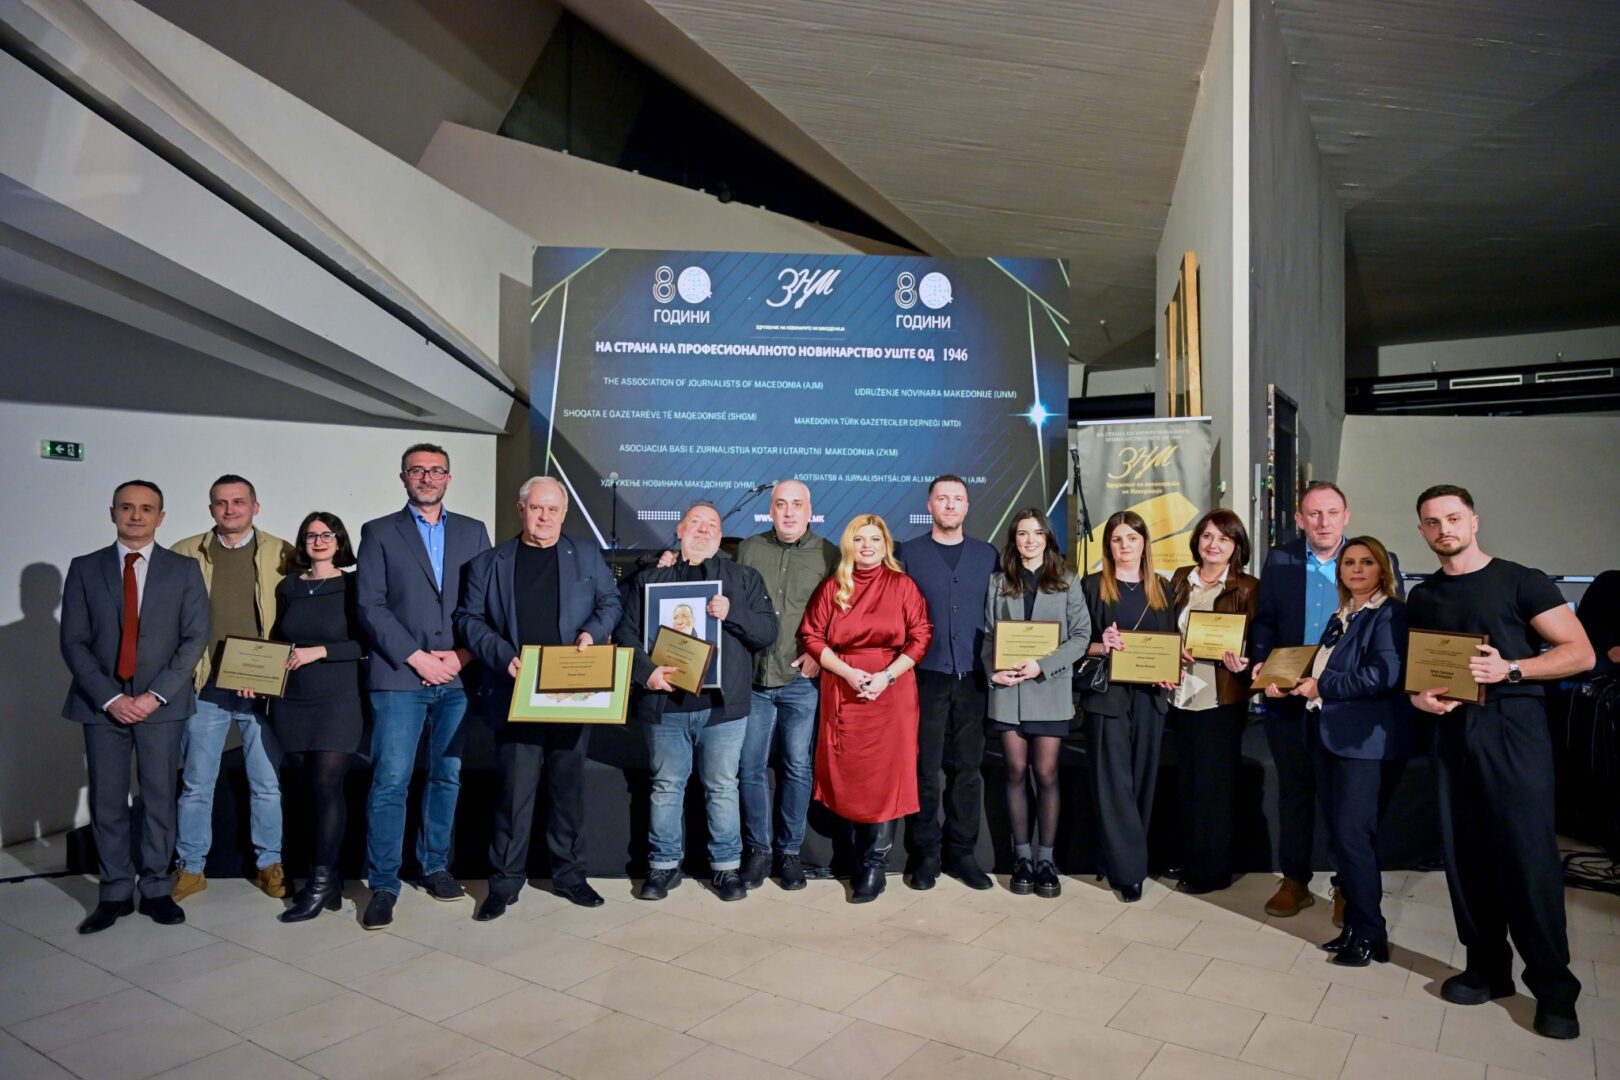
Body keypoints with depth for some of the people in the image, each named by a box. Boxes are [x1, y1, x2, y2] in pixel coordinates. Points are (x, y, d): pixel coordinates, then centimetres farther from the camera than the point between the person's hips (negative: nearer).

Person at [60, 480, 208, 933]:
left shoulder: (184, 569, 4)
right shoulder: (85, 569, 6)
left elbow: (195, 638, -1)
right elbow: (74, 642, 2)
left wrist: (154, 695, -10)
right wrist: (110, 698, -9)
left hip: (162, 703, -1)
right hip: (102, 703, 1)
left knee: (159, 798, 3)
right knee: (106, 801, 4)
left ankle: (156, 889, 14)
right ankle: (115, 892, 15)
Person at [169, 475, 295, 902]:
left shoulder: (281, 555, 2)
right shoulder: (186, 553, 6)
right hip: (205, 687, 1)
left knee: (267, 783, 7)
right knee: (197, 784, 10)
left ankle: (269, 864, 20)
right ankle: (191, 868, 24)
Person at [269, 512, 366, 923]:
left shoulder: (352, 586, -2)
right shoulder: (288, 587, 11)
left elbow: (365, 643, -8)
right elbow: (277, 641, 16)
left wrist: (319, 650, -17)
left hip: (337, 700, -4)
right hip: (291, 703, 4)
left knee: (326, 786, -8)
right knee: (309, 789, 7)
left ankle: (320, 882, 1)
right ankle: (329, 878, 18)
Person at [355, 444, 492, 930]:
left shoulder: (473, 532, 12)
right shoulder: (379, 533, 6)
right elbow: (370, 607, -2)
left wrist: (462, 655, -6)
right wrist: (417, 658, -10)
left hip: (458, 677, 3)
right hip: (399, 677, -2)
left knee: (447, 776, 10)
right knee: (390, 782, -4)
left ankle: (435, 866, 25)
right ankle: (383, 886, 7)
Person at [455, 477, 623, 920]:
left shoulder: (587, 557, 9)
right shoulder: (488, 563, 6)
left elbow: (611, 601, 12)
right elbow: (468, 618, 5)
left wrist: (593, 631, -8)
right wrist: (502, 655, -10)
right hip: (515, 694, -1)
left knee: (568, 785, 10)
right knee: (515, 788, 0)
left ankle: (569, 874, 23)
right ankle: (505, 882, 13)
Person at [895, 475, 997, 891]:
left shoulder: (987, 555, 10)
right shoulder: (908, 553, 3)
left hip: (972, 677, 2)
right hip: (925, 676, -2)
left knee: (968, 767, 8)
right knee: (925, 767, 3)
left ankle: (962, 853, 18)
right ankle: (925, 854, 14)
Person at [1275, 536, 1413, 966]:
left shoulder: (1391, 614, -9)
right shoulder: (1341, 617, 17)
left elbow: (1383, 676, -21)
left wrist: (1322, 686, -14)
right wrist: (1288, 685, 3)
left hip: (1366, 740, -8)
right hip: (1331, 736, 8)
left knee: (1353, 834, -6)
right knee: (1339, 834, 12)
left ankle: (1370, 935, 8)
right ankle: (1354, 926, 23)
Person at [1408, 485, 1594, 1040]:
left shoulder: (1521, 581, 0)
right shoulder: (1422, 597, 13)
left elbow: (1580, 652, -5)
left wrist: (1509, 669, -18)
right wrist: (1418, 696, -1)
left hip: (1513, 726, -4)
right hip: (1452, 729, 5)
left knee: (1529, 853, -6)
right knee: (1465, 852, 6)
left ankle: (1554, 986, 8)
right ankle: (1488, 968, 19)